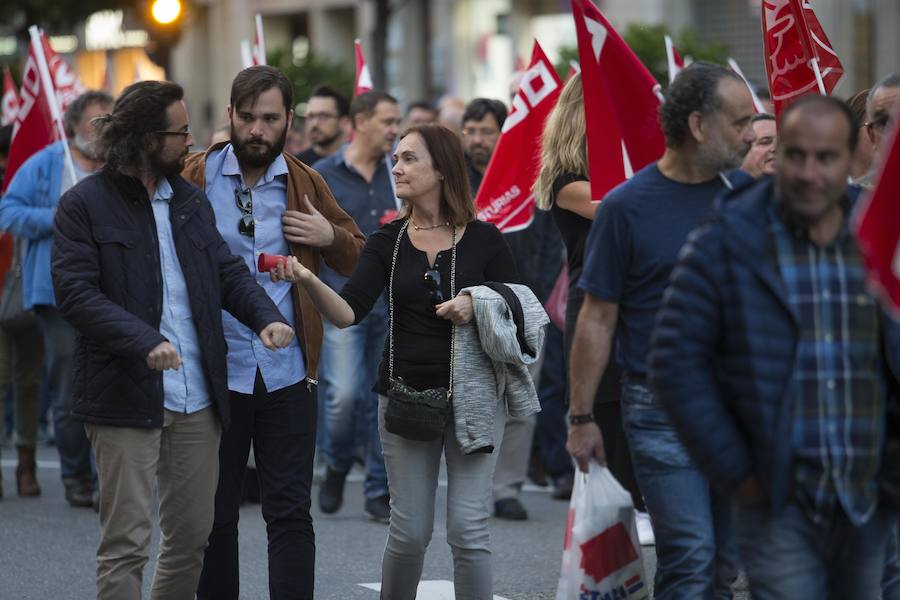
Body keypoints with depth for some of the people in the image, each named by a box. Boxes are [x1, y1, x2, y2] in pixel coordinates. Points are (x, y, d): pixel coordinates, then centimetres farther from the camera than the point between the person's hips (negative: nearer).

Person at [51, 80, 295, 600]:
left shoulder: (192, 201, 15)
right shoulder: (84, 206, -5)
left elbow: (229, 271, 12)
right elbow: (77, 293, -14)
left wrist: (266, 317, -9)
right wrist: (144, 342, -28)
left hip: (197, 400, 6)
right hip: (126, 398, -6)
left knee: (193, 536, 11)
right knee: (126, 542, -5)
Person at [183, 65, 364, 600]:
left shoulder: (305, 184, 7)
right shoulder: (196, 177, 0)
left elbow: (358, 259, 14)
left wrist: (330, 237, -6)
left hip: (287, 374, 1)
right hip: (216, 370, -1)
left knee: (290, 512, 0)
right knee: (215, 512, 7)